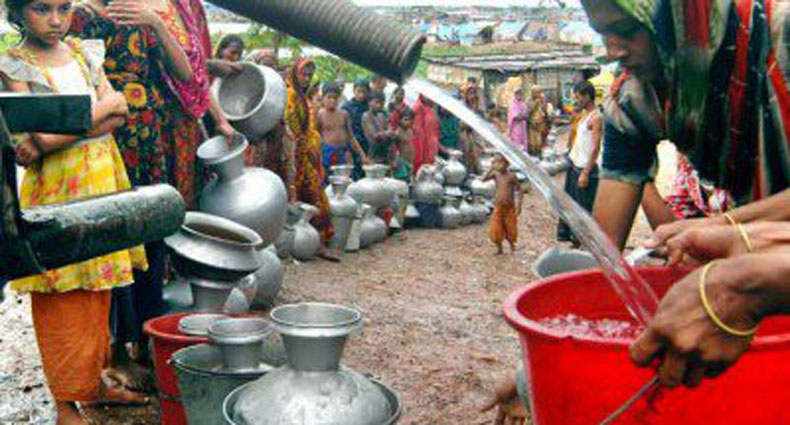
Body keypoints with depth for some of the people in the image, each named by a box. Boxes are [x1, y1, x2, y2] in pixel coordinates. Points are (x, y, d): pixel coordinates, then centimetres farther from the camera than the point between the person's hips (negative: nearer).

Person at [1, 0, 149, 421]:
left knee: (97, 294, 13)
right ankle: (66, 403, 12)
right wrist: (104, 106, -8)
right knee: (64, 302, 1)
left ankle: (93, 382, 27)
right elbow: (37, 135, -15)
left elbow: (119, 116, 0)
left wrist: (53, 138, -13)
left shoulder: (84, 52, 11)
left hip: (102, 180, 5)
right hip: (56, 191, -5)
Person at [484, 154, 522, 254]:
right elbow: (484, 179, -17)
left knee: (510, 228, 9)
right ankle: (499, 248, 17)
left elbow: (519, 191, -5)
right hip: (498, 207, 2)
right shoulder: (495, 174, -3)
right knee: (495, 229, -1)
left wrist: (519, 205, -11)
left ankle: (512, 245, 35)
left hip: (510, 207, -2)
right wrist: (491, 168, -20)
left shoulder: (511, 176, -10)